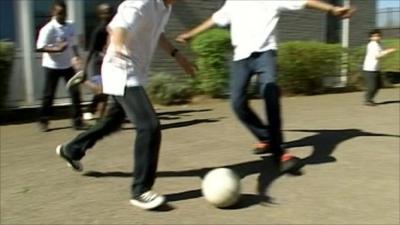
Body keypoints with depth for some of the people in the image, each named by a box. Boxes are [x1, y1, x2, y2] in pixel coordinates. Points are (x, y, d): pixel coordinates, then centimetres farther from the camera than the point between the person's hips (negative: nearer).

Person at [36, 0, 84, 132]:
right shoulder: (48, 29, -14)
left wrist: (76, 56, -1)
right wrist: (56, 49, -32)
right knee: (49, 94, 6)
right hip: (52, 66, -4)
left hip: (68, 65, 5)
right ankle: (43, 121, 21)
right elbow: (40, 48, -19)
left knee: (75, 92, 0)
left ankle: (77, 120, 9)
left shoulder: (70, 27, 4)